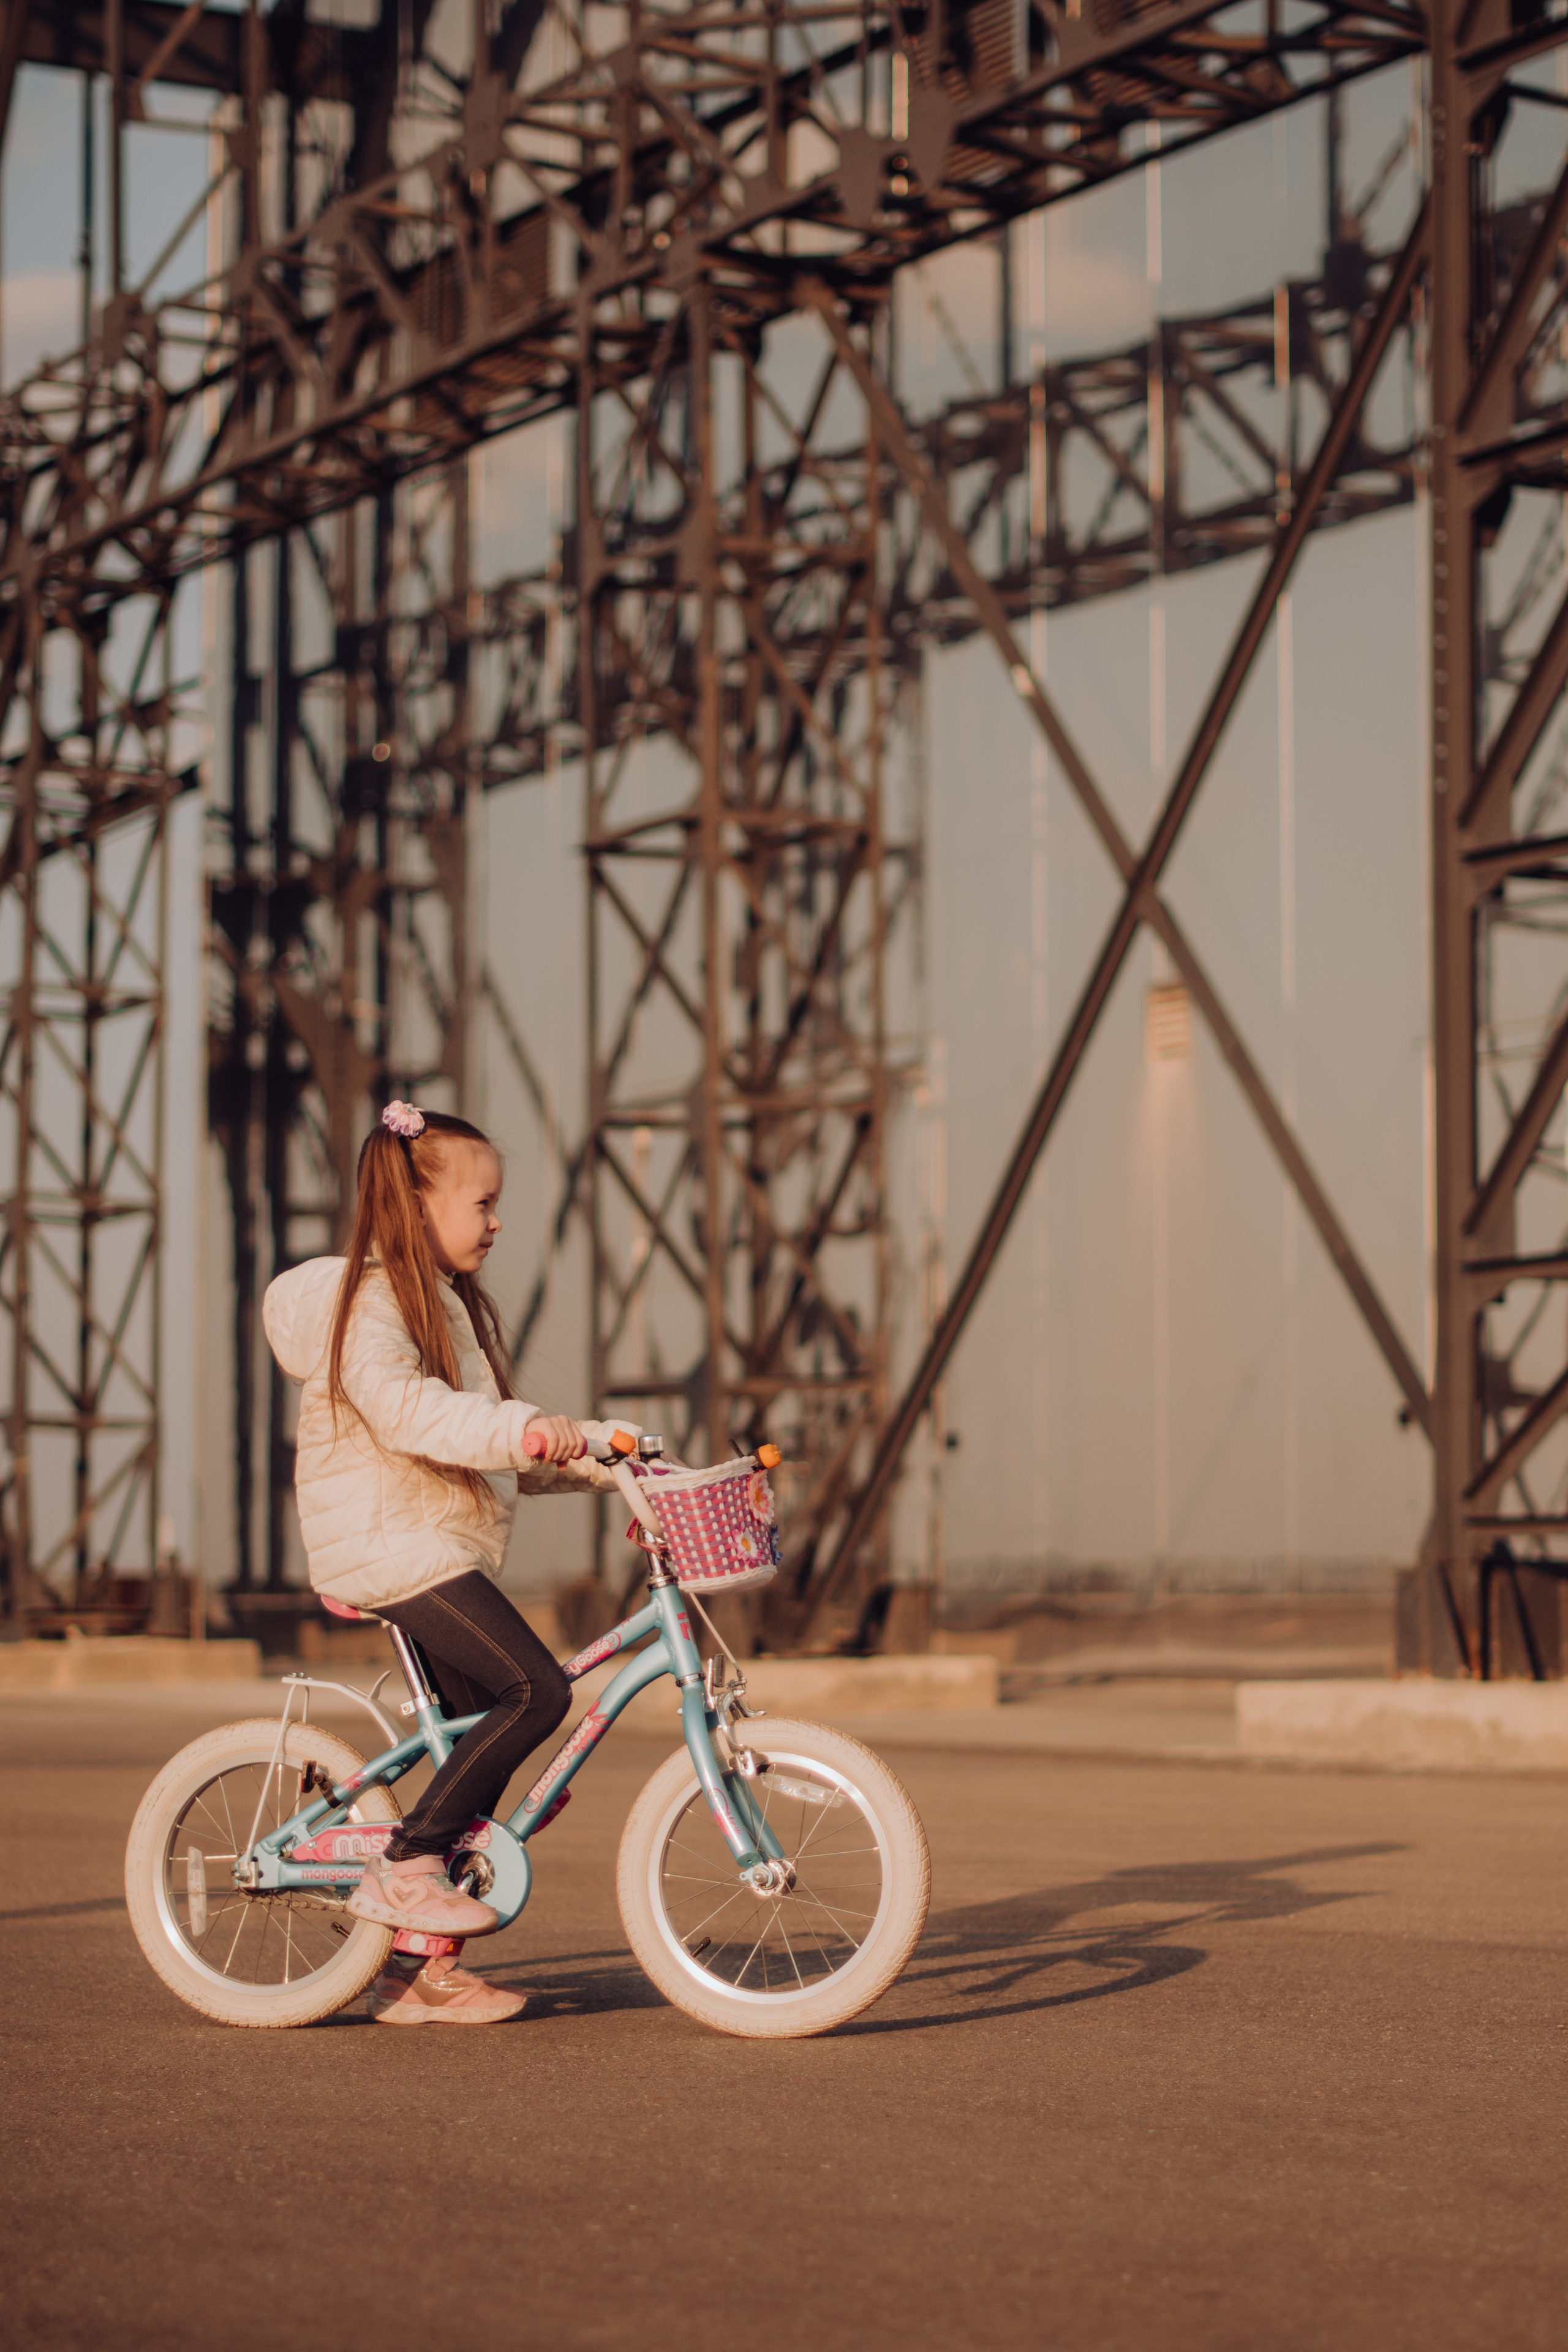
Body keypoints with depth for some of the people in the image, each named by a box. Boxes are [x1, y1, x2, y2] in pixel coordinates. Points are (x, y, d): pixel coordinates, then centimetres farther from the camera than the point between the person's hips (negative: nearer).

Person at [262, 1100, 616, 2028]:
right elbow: (402, 1407, -29)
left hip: (450, 1552, 10)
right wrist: (520, 1431, -40)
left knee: (475, 1746, 7)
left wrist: (585, 1456, 11)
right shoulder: (370, 1301, -12)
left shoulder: (456, 1305, 20)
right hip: (389, 1544, -10)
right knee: (536, 1689, -21)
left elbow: (487, 1435, 24)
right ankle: (406, 1870, -14)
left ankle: (420, 1968, 12)